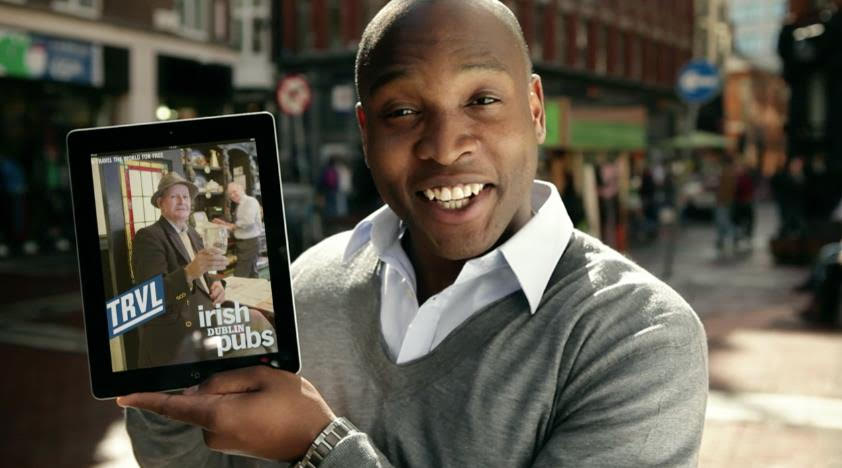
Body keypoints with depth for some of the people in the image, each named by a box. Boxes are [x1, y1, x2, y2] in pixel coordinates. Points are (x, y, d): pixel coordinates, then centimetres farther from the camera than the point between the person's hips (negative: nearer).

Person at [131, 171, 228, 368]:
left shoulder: (194, 235, 13)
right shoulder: (148, 236, -12)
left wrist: (216, 285, -2)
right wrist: (190, 271, -41)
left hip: (204, 331, 7)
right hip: (172, 342, -7)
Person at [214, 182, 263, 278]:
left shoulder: (251, 201, -12)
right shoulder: (240, 206, 14)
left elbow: (248, 221, -25)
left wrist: (231, 226, -12)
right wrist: (225, 223, 8)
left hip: (250, 242, -9)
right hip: (242, 242, 9)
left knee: (240, 278, -10)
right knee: (252, 275, 15)